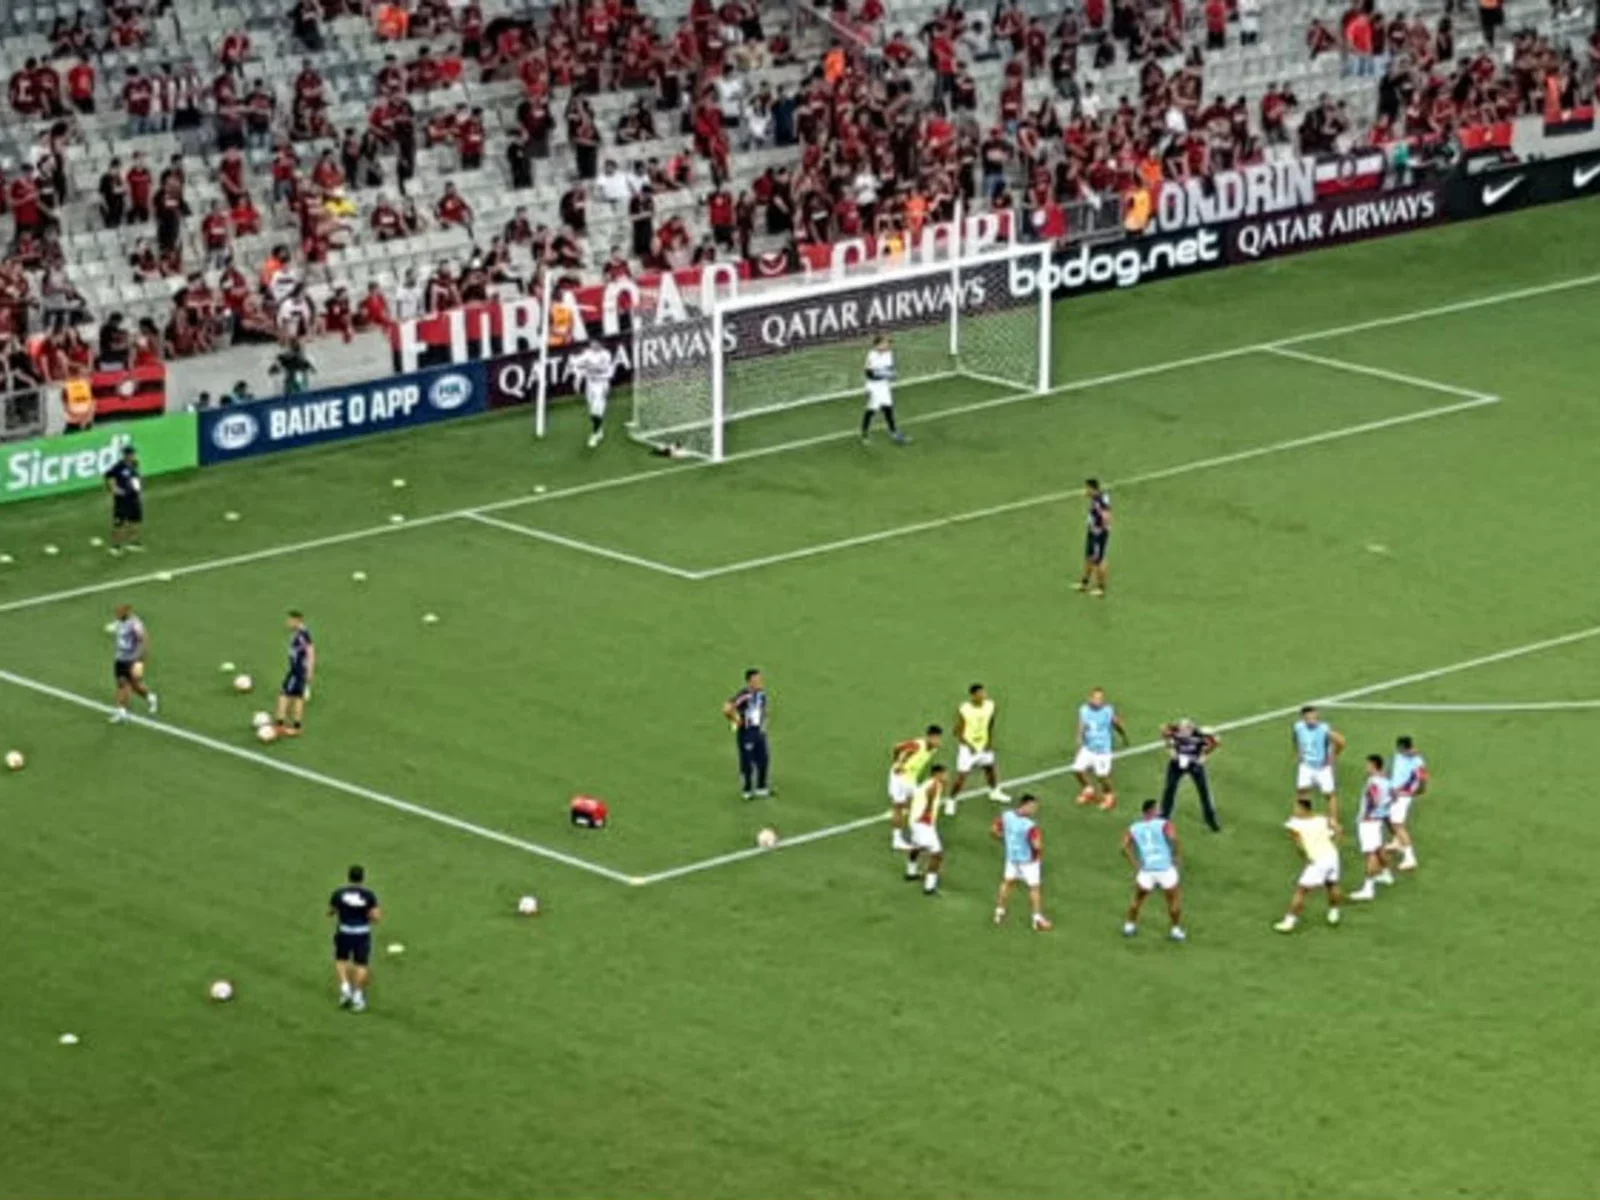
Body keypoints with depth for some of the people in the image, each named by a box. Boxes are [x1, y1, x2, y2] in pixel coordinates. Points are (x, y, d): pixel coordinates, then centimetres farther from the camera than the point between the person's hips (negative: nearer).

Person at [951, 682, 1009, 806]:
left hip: (984, 745, 5)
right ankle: (951, 802, 11)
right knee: (962, 777, -8)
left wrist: (990, 741, -3)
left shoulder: (990, 705, -13)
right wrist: (969, 746, -22)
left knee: (990, 768, 24)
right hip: (967, 747, -5)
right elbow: (958, 732, -17)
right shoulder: (963, 711, -27)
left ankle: (995, 792, 50)